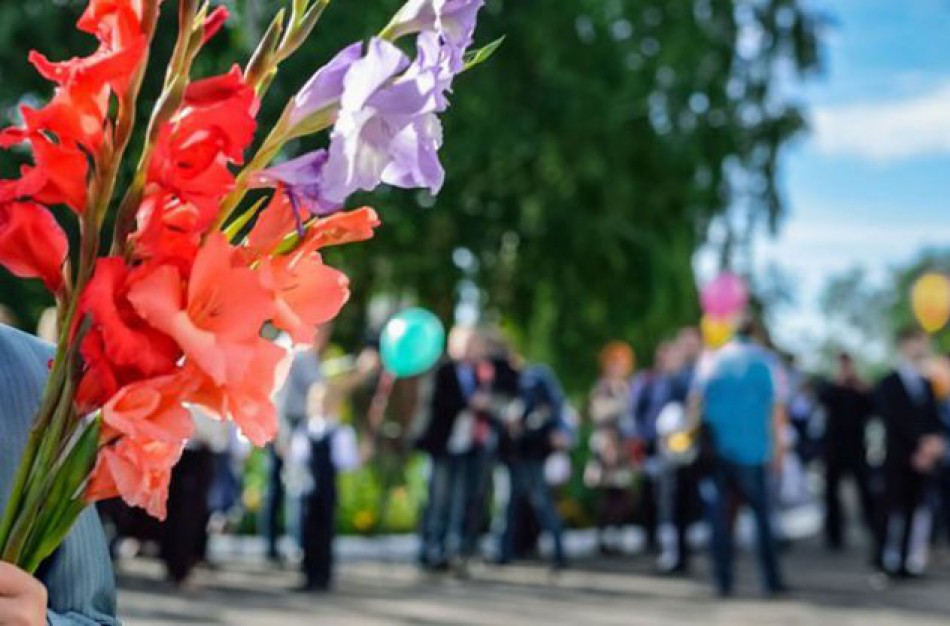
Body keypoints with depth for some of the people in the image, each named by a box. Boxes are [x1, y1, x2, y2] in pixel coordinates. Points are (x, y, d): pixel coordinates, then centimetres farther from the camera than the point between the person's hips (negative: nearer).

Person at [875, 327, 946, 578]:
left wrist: (935, 441, -9)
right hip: (899, 459, -4)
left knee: (921, 508, -1)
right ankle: (889, 561, 4)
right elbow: (896, 422, -9)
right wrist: (921, 443, -16)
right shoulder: (888, 385, 0)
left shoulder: (926, 385, 15)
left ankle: (914, 561, 2)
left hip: (923, 459, 4)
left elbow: (934, 420, 12)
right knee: (896, 508, -4)